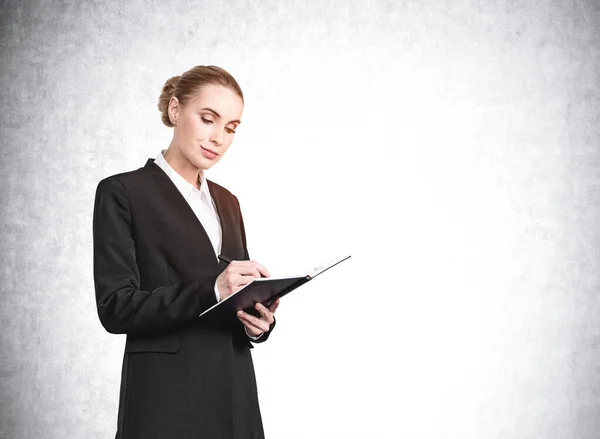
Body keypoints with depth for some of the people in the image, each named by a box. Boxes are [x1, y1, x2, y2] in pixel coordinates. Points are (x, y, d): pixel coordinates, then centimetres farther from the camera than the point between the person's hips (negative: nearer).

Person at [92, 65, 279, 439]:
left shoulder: (227, 202, 14)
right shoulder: (123, 193, -5)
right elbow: (116, 307, -13)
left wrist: (259, 321, -7)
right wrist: (211, 290, -24)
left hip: (234, 393, 6)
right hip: (168, 398, -6)